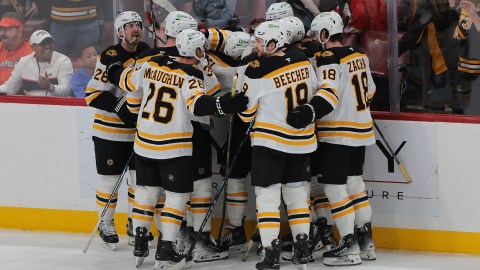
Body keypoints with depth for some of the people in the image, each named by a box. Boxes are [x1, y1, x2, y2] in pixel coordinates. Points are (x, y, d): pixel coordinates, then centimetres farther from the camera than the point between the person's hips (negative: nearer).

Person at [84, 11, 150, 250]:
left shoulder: (146, 52, 2)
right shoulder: (110, 57, -17)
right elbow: (92, 94, -18)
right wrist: (119, 106, -28)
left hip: (139, 129, 6)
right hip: (109, 129, -5)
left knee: (140, 177, 8)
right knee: (110, 178, 2)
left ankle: (135, 222, 23)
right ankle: (106, 225, 17)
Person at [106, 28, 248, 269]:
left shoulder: (153, 65, 2)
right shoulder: (190, 76, -15)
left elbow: (128, 81, 17)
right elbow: (196, 103, -31)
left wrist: (116, 72, 37)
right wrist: (221, 105, -43)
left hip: (144, 142, 6)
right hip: (174, 147, -6)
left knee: (147, 190, 19)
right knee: (178, 194, 3)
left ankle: (139, 242, 25)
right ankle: (165, 248, -2)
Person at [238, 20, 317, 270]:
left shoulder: (257, 71, -18)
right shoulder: (303, 61, -1)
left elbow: (246, 112, -9)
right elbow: (313, 93, 12)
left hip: (269, 140, -5)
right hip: (302, 139, 5)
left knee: (267, 194, 0)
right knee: (296, 192, 16)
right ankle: (302, 247, 16)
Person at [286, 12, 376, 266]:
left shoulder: (328, 59, -15)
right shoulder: (359, 57, 10)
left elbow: (329, 92, -30)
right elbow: (368, 91, 21)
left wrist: (310, 111, -44)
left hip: (338, 134, -9)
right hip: (361, 129, 9)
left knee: (333, 186, -5)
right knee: (353, 181, 18)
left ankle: (349, 247, -7)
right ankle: (366, 240, 21)